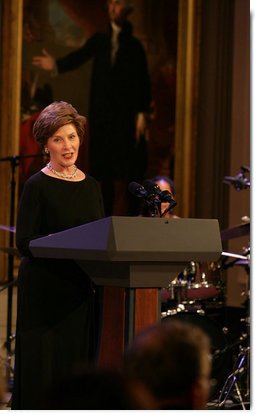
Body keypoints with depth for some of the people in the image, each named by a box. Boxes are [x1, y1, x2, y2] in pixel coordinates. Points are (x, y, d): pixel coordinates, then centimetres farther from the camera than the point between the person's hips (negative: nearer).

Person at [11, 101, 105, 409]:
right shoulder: (38, 185, -4)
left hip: (81, 289, 5)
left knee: (78, 365, 6)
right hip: (44, 291, -5)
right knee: (43, 369, -3)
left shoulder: (91, 186, 13)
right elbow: (24, 242, -10)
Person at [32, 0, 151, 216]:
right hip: (101, 117, 3)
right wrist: (57, 65, -21)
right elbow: (79, 56, -3)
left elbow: (144, 82, -2)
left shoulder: (134, 46, 3)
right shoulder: (99, 40, 10)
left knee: (121, 180, -6)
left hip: (125, 119, -3)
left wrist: (142, 114, -10)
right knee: (103, 178, 5)